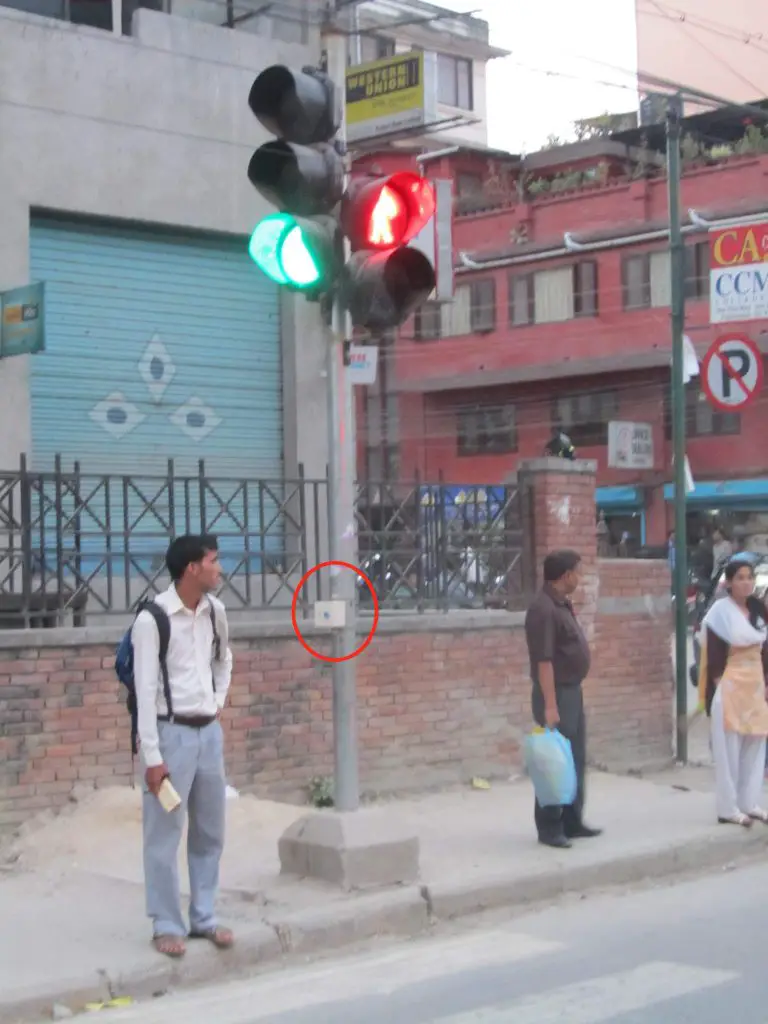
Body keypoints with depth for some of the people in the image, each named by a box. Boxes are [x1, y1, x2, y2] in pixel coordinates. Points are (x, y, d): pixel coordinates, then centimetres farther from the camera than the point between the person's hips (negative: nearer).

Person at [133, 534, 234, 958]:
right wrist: (152, 756, -18)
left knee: (210, 831, 13)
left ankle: (204, 918, 24)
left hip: (209, 732, 7)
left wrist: (219, 701, 12)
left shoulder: (215, 610, 4)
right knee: (164, 835, 1)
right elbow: (145, 690, -17)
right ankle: (167, 925, 11)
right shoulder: (152, 619, -16)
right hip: (172, 733, -7)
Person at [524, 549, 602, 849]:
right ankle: (549, 828, 4)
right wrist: (549, 705, -26)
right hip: (557, 694, -10)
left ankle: (572, 822, 24)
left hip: (572, 691, 10)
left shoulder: (562, 603, 11)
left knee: (575, 761, 15)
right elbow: (543, 661, -24)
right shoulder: (543, 609, -20)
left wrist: (572, 694, 19)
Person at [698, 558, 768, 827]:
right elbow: (714, 655, -11)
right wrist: (718, 689, -14)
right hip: (730, 687, -7)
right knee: (729, 748, -1)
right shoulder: (721, 611, -11)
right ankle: (728, 808, 4)